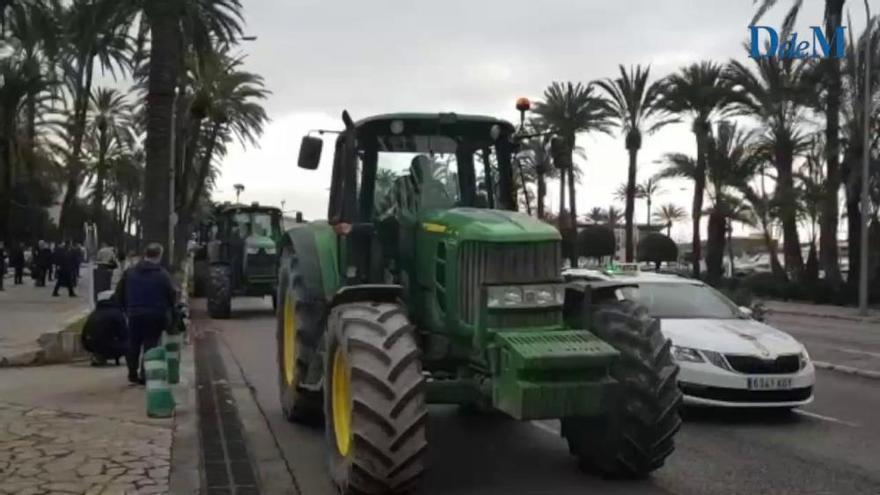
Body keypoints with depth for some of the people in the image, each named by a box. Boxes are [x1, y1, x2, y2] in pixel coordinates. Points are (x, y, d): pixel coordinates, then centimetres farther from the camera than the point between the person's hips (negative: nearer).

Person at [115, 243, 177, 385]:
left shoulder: (129, 272, 5)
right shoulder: (162, 274, -9)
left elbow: (119, 294, 7)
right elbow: (172, 296, -9)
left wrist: (127, 309, 18)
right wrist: (167, 310, 10)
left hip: (135, 314, 4)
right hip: (155, 316, -3)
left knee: (133, 344, 16)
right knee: (150, 345, 3)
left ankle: (132, 373, 20)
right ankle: (145, 375, 2)